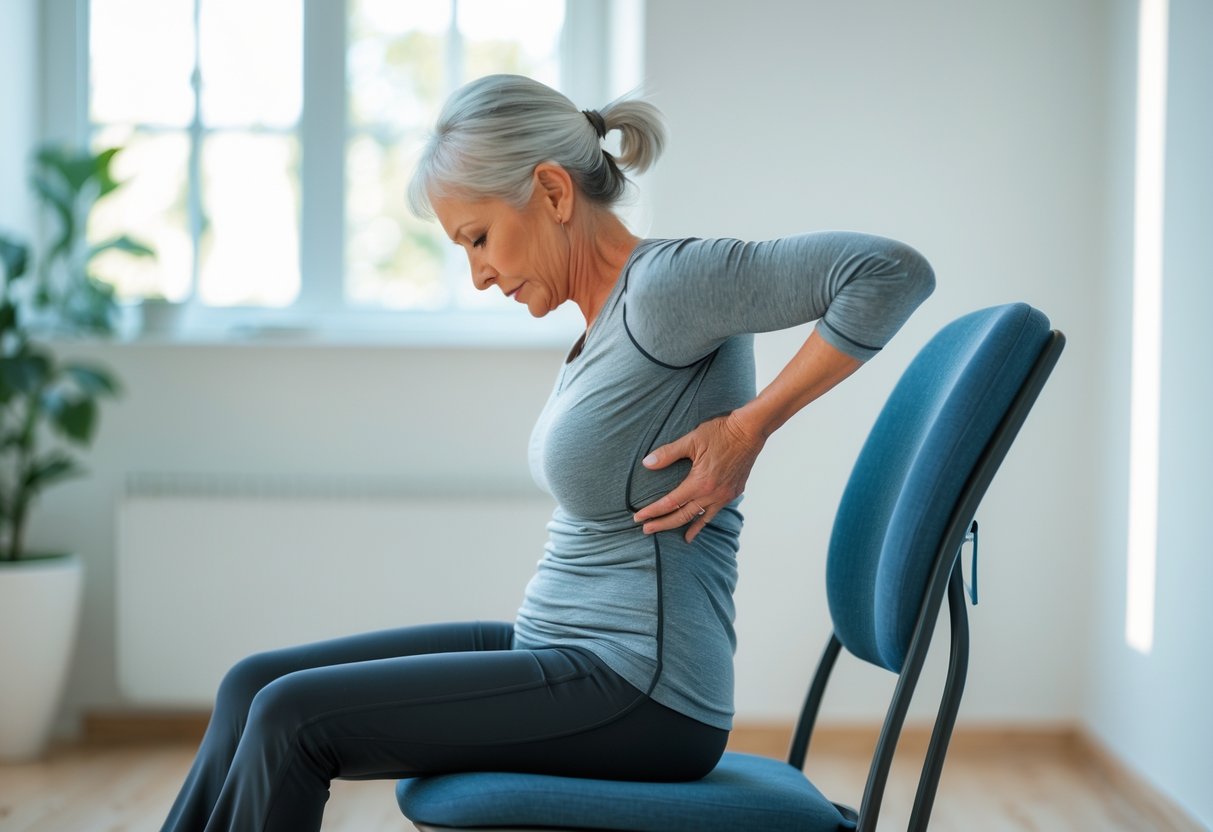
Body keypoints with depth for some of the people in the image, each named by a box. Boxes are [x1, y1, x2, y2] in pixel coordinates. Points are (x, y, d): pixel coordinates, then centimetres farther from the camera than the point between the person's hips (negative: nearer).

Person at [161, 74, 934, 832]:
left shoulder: (664, 283, -17)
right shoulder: (610, 313, 9)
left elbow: (894, 271, -24)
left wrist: (750, 424, -21)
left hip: (637, 696, -10)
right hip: (564, 653, 10)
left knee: (292, 719, -13)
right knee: (254, 685, 6)